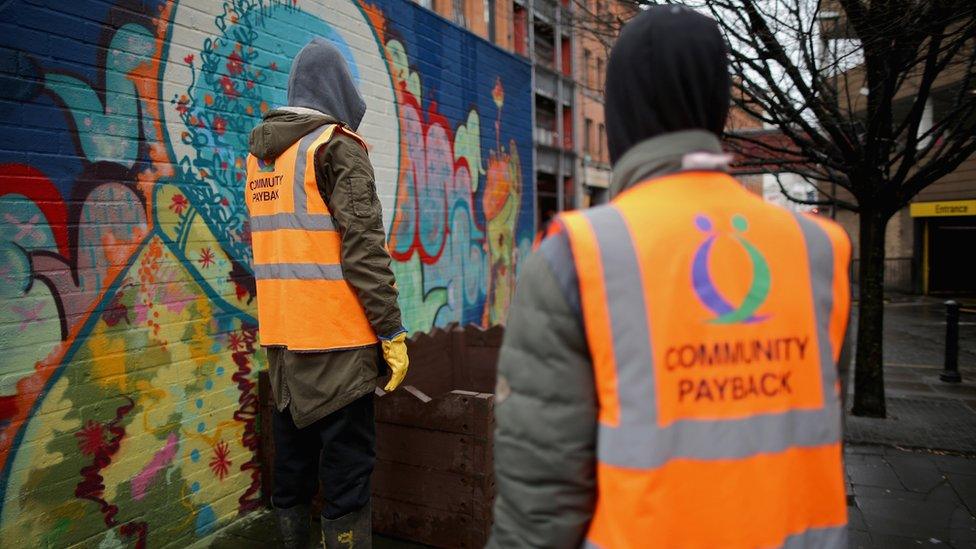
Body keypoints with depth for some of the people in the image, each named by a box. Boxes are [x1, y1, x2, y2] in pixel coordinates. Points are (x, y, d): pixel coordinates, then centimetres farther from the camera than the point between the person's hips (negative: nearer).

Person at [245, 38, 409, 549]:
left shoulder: (259, 154, 14)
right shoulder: (336, 146, -8)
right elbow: (363, 249, -16)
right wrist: (392, 332, -12)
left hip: (282, 335, 7)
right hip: (336, 335, -7)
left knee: (292, 464, 17)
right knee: (346, 468, 0)